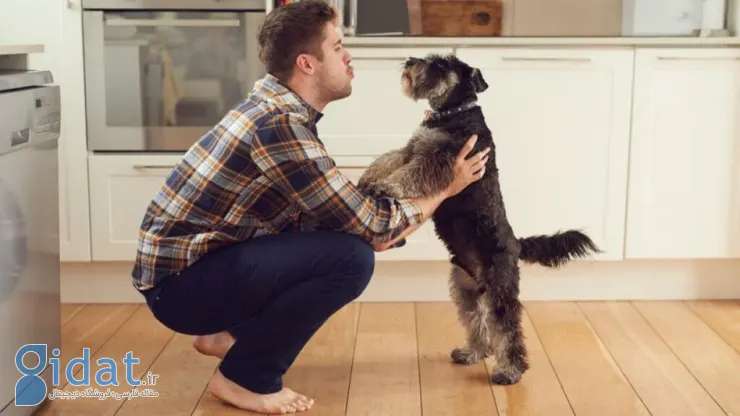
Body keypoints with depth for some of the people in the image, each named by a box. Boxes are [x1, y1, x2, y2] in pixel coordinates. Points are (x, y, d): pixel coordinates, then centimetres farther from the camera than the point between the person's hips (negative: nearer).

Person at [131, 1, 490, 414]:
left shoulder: (277, 107, 6)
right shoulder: (280, 125, -23)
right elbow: (370, 226, -18)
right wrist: (445, 189, -5)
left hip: (198, 258, 9)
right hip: (179, 281, -9)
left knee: (341, 237, 12)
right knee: (351, 255, -22)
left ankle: (229, 333, 17)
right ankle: (244, 377, -6)